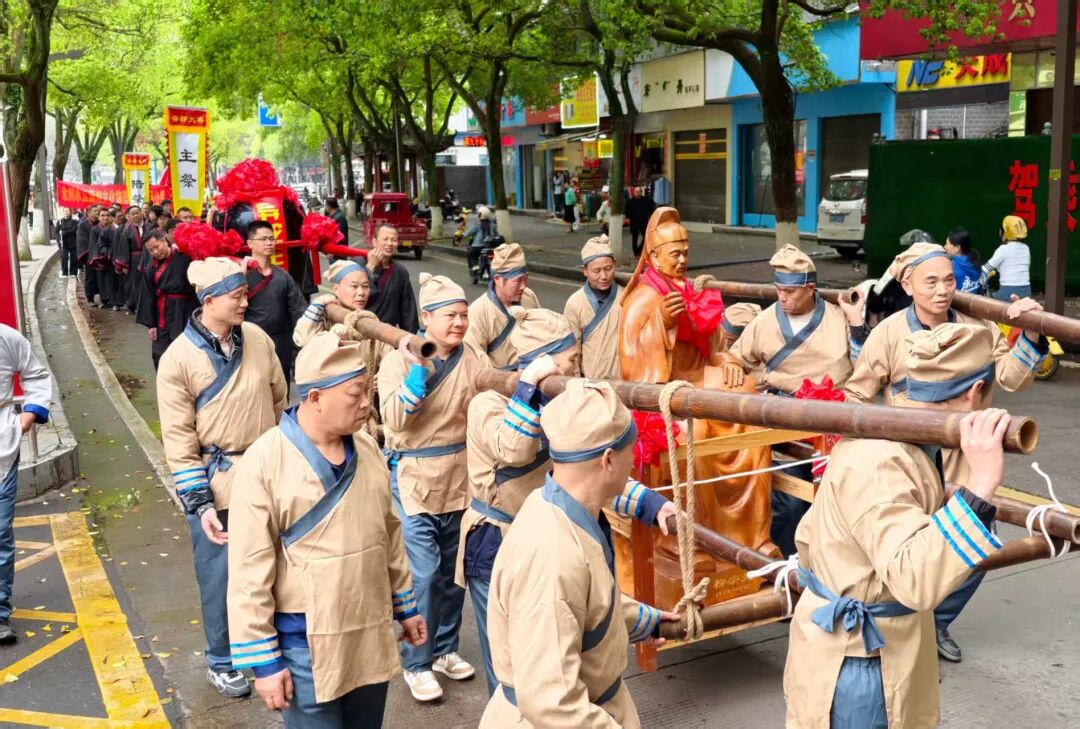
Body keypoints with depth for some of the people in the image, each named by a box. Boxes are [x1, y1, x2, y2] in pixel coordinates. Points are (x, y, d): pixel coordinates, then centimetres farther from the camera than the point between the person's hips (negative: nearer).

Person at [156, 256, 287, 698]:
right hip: (216, 483, -4)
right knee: (220, 578, 8)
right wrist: (199, 503, -14)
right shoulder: (178, 359, -13)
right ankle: (221, 662, 30)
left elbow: (279, 402, 10)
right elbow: (178, 441, -11)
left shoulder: (258, 340, -1)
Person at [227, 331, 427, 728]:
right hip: (308, 645, -6)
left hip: (372, 636, 6)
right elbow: (250, 573, -14)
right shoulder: (265, 462, -17)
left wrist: (405, 605, 18)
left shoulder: (367, 449, 3)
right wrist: (263, 659, -12)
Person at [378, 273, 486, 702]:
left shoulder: (474, 359, 2)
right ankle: (416, 663, 13)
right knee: (422, 575, -4)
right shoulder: (399, 359, -8)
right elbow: (394, 419, -21)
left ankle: (444, 649, 34)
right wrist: (419, 370, -25)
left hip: (460, 480, 4)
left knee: (453, 571, 15)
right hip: (414, 480, -4)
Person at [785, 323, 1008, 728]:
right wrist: (979, 487, -46)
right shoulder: (878, 464, -29)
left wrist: (816, 582, 29)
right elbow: (916, 579, -40)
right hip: (856, 665, -9)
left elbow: (811, 536, 12)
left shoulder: (882, 439, 1)